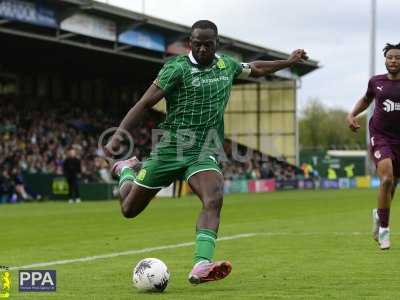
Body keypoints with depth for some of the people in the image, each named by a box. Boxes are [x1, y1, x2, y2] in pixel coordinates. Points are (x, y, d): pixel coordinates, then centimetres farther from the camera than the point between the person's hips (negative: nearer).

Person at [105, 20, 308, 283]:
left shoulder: (226, 65, 7)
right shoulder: (178, 68, -11)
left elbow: (255, 69, 31)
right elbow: (145, 103, -14)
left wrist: (288, 62, 28)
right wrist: (119, 134, -24)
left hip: (204, 153, 3)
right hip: (170, 150, -3)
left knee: (214, 200, -28)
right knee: (130, 209, 9)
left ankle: (201, 267, -40)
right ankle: (126, 170, 45)